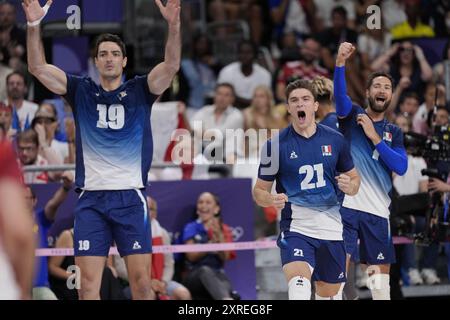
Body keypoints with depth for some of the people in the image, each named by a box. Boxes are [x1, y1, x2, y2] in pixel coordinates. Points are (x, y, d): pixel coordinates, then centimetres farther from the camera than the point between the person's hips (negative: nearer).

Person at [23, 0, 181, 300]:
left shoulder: (140, 90, 7)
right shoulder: (81, 91, 9)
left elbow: (171, 65, -9)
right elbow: (38, 67, 0)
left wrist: (174, 25, -26)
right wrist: (34, 25, -15)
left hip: (131, 198, -1)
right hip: (91, 199, 1)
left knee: (141, 279, -4)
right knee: (88, 282, -4)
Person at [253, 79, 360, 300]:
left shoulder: (335, 140, 6)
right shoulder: (276, 145, -2)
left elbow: (354, 178, 17)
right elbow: (259, 190, 5)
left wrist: (349, 186, -7)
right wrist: (272, 200, -18)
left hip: (331, 227, 4)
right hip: (295, 226, -3)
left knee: (330, 294, 11)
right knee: (299, 283, -27)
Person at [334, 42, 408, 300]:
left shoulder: (394, 132, 14)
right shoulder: (352, 115, 4)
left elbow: (401, 167, -1)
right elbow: (340, 96, -19)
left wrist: (374, 137, -9)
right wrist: (341, 63, -37)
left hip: (377, 211, 4)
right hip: (346, 205, -4)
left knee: (380, 275, 9)